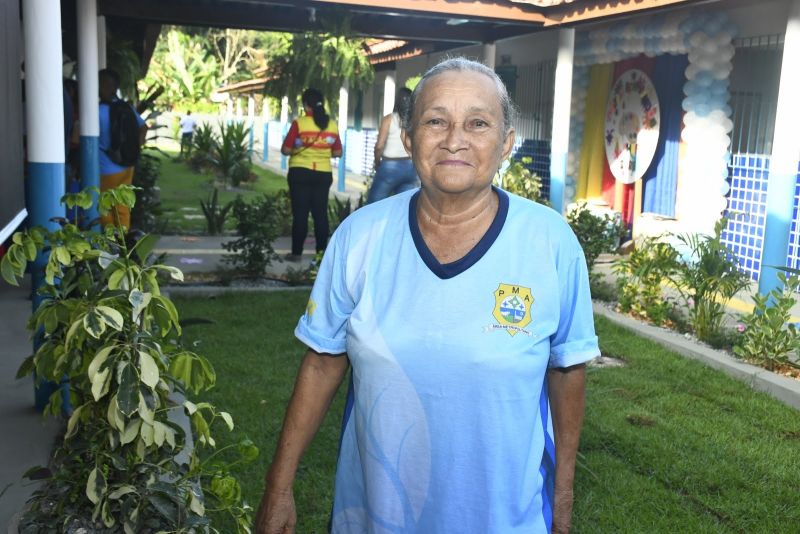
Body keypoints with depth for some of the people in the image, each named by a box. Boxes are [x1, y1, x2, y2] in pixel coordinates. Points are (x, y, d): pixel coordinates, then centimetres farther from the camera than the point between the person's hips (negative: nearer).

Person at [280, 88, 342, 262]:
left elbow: (285, 150, -8)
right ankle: (322, 252, 11)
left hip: (300, 172, -3)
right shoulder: (332, 125, 2)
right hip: (324, 174, 3)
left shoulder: (299, 123, -9)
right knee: (320, 213, 9)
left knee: (300, 213, 2)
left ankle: (297, 252, 6)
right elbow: (337, 152, 8)